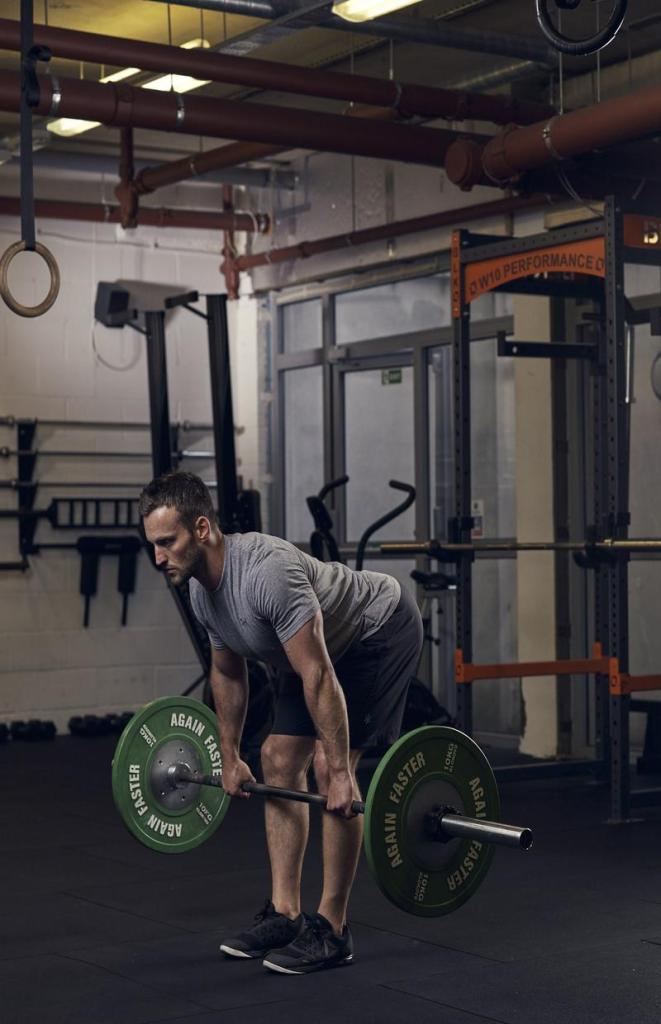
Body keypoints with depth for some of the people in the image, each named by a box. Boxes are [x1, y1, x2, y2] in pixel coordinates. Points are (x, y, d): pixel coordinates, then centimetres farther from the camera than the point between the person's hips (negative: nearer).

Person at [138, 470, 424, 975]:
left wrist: (340, 772, -35)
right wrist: (230, 758, 14)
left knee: (329, 766, -16)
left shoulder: (267, 574, -37)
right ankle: (285, 915, 11)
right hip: (330, 645, 9)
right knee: (279, 760, 4)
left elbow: (319, 678, -36)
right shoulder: (202, 591, -8)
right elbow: (227, 673, 9)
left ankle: (331, 930, -6)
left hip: (381, 631, -9)